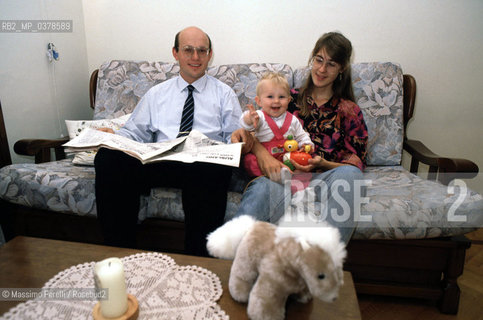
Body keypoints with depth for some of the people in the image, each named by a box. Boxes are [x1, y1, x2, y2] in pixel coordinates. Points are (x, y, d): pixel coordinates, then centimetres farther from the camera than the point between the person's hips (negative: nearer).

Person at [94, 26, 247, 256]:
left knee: (213, 169, -39)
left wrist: (239, 138, -14)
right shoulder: (156, 94, 24)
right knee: (108, 157, -26)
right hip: (158, 160, 3)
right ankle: (121, 252, -16)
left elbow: (234, 138, 10)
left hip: (204, 162, -2)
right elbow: (135, 132, 20)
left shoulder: (224, 94, 18)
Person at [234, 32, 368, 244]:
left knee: (349, 175, -34)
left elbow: (356, 165, 13)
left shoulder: (349, 111, 21)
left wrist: (322, 164, -9)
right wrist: (263, 154, -13)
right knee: (260, 188, -36)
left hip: (322, 180, 1)